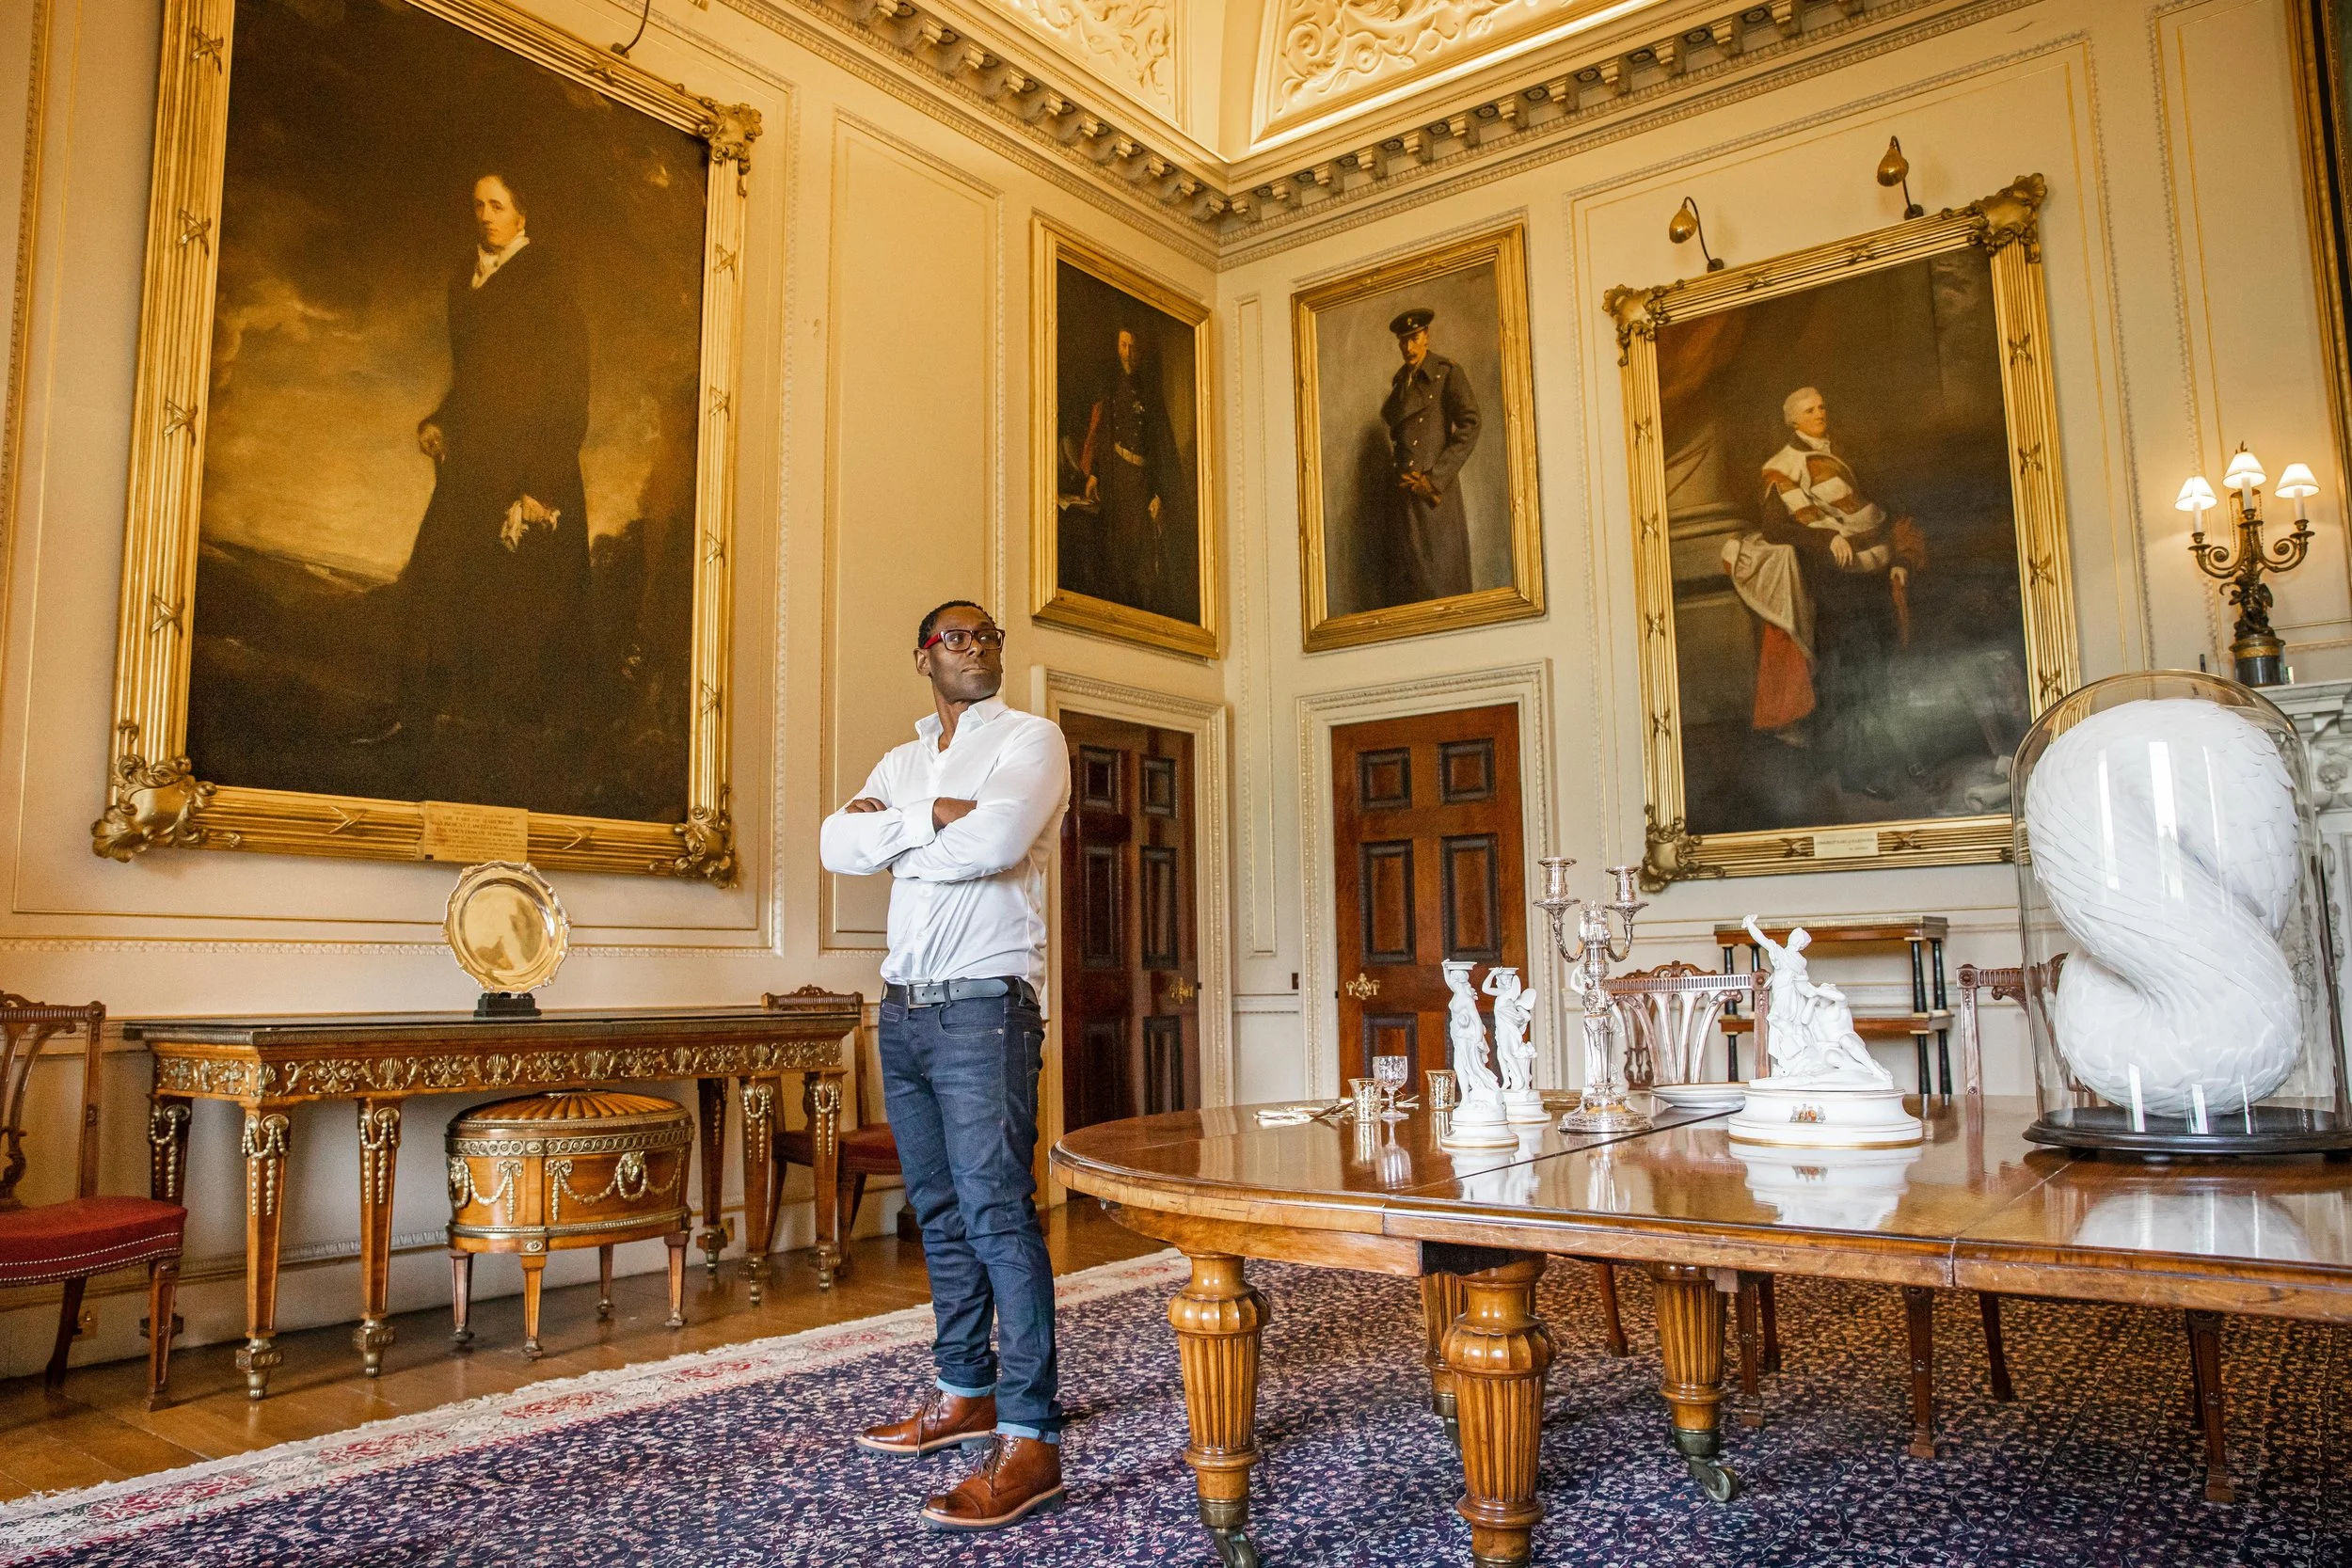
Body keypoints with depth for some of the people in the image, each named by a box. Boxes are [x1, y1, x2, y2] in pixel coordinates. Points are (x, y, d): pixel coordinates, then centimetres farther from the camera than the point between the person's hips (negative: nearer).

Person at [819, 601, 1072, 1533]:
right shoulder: (901, 761, 19)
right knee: (940, 1213, 14)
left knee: (998, 1213, -11)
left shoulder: (1030, 739, -1)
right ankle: (966, 1393, 27)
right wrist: (931, 816, -11)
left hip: (982, 1003, -7)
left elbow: (996, 840, -20)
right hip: (904, 1005, 7)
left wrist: (894, 833, -5)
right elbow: (838, 844, 2)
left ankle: (1030, 1439, -8)